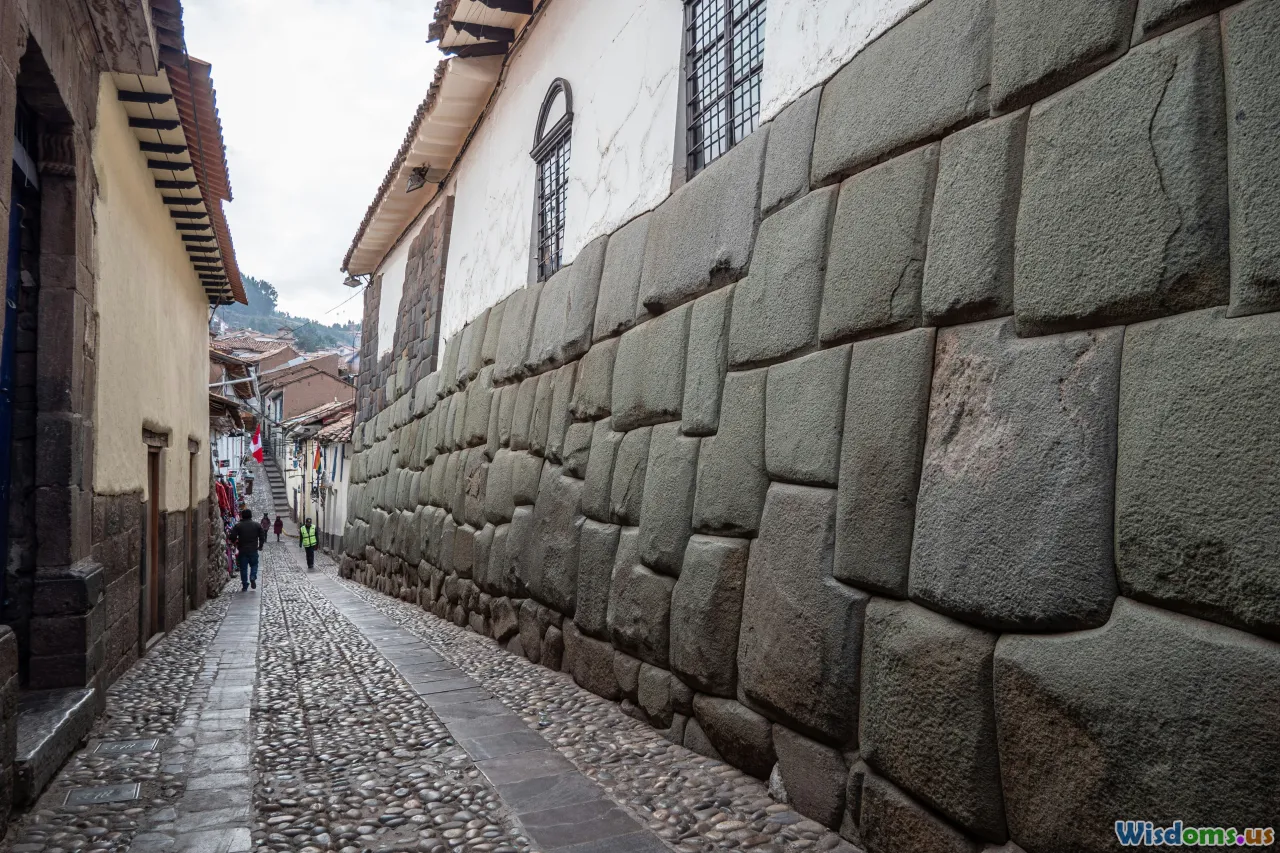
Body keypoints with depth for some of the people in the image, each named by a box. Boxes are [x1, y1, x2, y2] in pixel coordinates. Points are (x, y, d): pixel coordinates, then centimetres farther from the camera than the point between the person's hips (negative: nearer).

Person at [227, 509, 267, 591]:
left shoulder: (238, 526, -4)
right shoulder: (257, 525, 1)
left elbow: (232, 537, -8)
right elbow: (262, 537, 3)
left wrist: (234, 543, 13)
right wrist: (260, 545, 17)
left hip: (242, 550, -1)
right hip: (253, 550, 1)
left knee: (243, 567, 7)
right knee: (254, 565, 18)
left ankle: (245, 585, 8)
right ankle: (253, 577, -7)